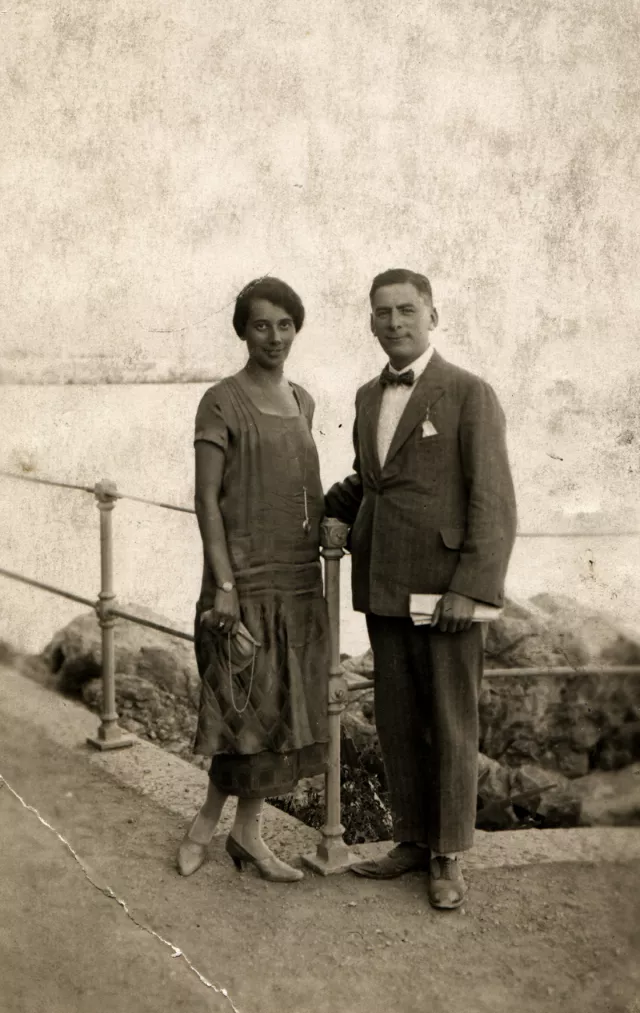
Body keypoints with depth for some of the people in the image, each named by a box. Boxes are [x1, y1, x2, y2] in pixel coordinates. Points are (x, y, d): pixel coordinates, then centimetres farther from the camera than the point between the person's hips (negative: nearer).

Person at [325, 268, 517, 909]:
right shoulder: (368, 398, 14)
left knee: (451, 726, 5)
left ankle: (449, 857, 18)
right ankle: (412, 840, 27)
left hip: (446, 589, -6)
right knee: (396, 721, 12)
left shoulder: (469, 394, -6)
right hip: (383, 587, 6)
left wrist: (471, 590, -18)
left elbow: (495, 502, -11)